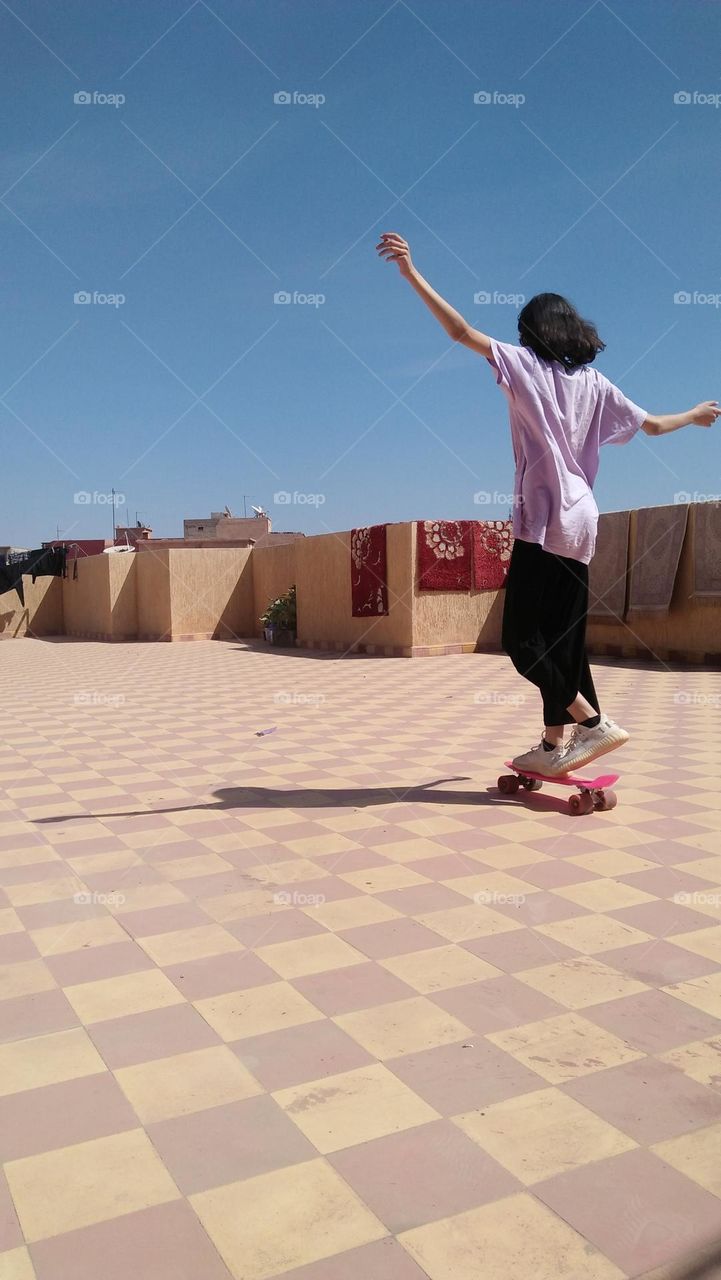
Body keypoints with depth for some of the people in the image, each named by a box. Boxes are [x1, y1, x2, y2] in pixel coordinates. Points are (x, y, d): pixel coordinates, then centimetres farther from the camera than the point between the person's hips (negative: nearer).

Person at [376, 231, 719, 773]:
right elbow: (652, 425, 22)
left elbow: (461, 330, -10)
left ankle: (594, 722, -6)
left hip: (543, 519, -7)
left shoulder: (525, 365, 0)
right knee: (563, 636, 10)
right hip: (581, 522, 7)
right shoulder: (595, 383, 14)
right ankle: (556, 743, 16)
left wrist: (412, 273, -10)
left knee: (523, 638, -4)